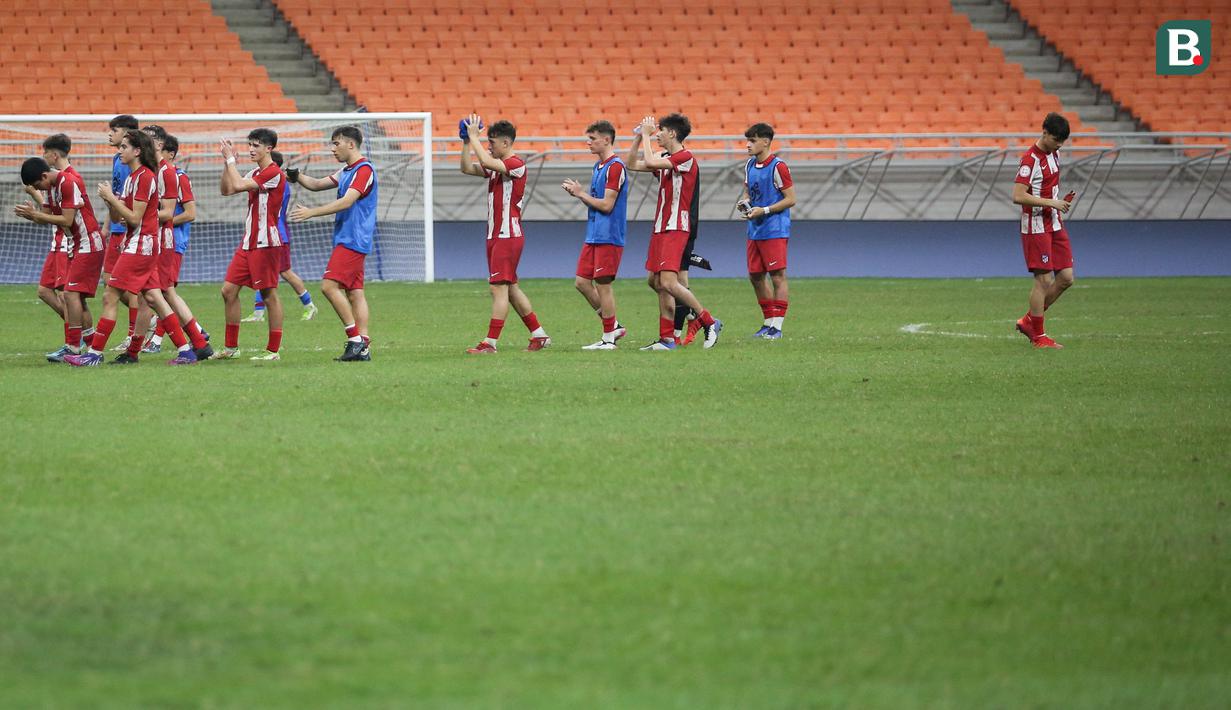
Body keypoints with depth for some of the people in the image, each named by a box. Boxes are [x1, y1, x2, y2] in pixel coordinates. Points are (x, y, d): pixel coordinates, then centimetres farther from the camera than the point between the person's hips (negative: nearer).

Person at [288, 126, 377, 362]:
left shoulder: (364, 170, -13)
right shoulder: (347, 171, 18)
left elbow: (346, 202, -21)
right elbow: (317, 185, 24)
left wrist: (311, 212, -23)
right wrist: (296, 175, 6)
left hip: (353, 240, -10)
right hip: (347, 239, 10)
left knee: (330, 285, -15)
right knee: (355, 292, 5)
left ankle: (355, 339, -15)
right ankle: (363, 348, 2)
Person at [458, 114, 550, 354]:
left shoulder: (516, 164, -14)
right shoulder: (496, 165, 14)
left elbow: (486, 162, -28)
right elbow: (467, 168, 15)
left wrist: (474, 136, -18)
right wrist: (467, 141, 5)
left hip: (508, 236, -10)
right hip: (496, 235, 10)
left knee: (499, 288, -11)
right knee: (511, 288, 13)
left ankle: (490, 343, -12)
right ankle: (539, 336, 20)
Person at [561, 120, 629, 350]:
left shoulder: (615, 167, -14)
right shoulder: (598, 166, 16)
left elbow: (606, 205, -18)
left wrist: (581, 193, -9)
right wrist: (578, 193, 4)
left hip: (608, 237, -10)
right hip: (593, 236, 10)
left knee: (603, 284, -5)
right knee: (582, 282, 8)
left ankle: (609, 338, 3)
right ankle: (613, 325, 17)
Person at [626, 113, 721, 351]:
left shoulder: (685, 158, -13)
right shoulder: (666, 160, 16)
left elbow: (650, 162, -23)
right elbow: (633, 164, 23)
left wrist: (646, 134, -11)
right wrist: (639, 137, 14)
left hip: (675, 228, -10)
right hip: (660, 228, 10)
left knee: (668, 283, -17)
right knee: (656, 281, 7)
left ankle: (710, 322, -7)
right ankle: (667, 338, 10)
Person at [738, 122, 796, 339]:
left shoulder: (778, 167, -12)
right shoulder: (750, 165, 11)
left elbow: (790, 199, -12)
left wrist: (764, 211, -17)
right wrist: (744, 202, 1)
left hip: (775, 230, -8)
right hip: (755, 231, 8)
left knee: (777, 276, -6)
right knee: (755, 276, 10)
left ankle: (777, 326, -5)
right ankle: (769, 322, 20)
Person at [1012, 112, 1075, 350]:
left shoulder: (1053, 154, 10)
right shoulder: (1030, 160, -18)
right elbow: (1018, 196, -24)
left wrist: (1060, 203, 10)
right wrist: (1051, 203, -24)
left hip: (1054, 224, 9)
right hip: (1036, 227, -9)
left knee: (1066, 278, 5)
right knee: (1044, 279, -7)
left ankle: (1028, 321, 18)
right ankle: (1038, 336, 3)